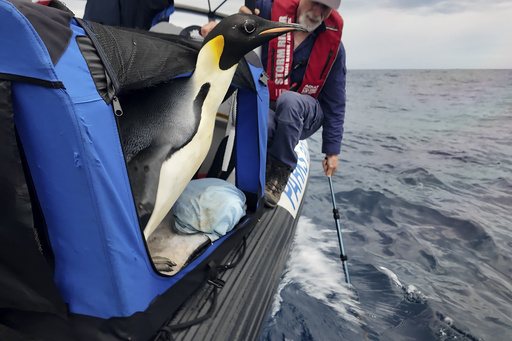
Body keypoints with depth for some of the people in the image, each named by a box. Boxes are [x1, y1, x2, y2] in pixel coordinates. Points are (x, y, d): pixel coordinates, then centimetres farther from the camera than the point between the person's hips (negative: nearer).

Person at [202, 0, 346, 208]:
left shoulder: (333, 44, -4)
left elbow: (335, 102, -1)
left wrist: (332, 151, -2)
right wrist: (219, 27, -20)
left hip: (305, 116, 1)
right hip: (267, 108, 0)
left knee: (289, 100, -36)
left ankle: (280, 169, -19)